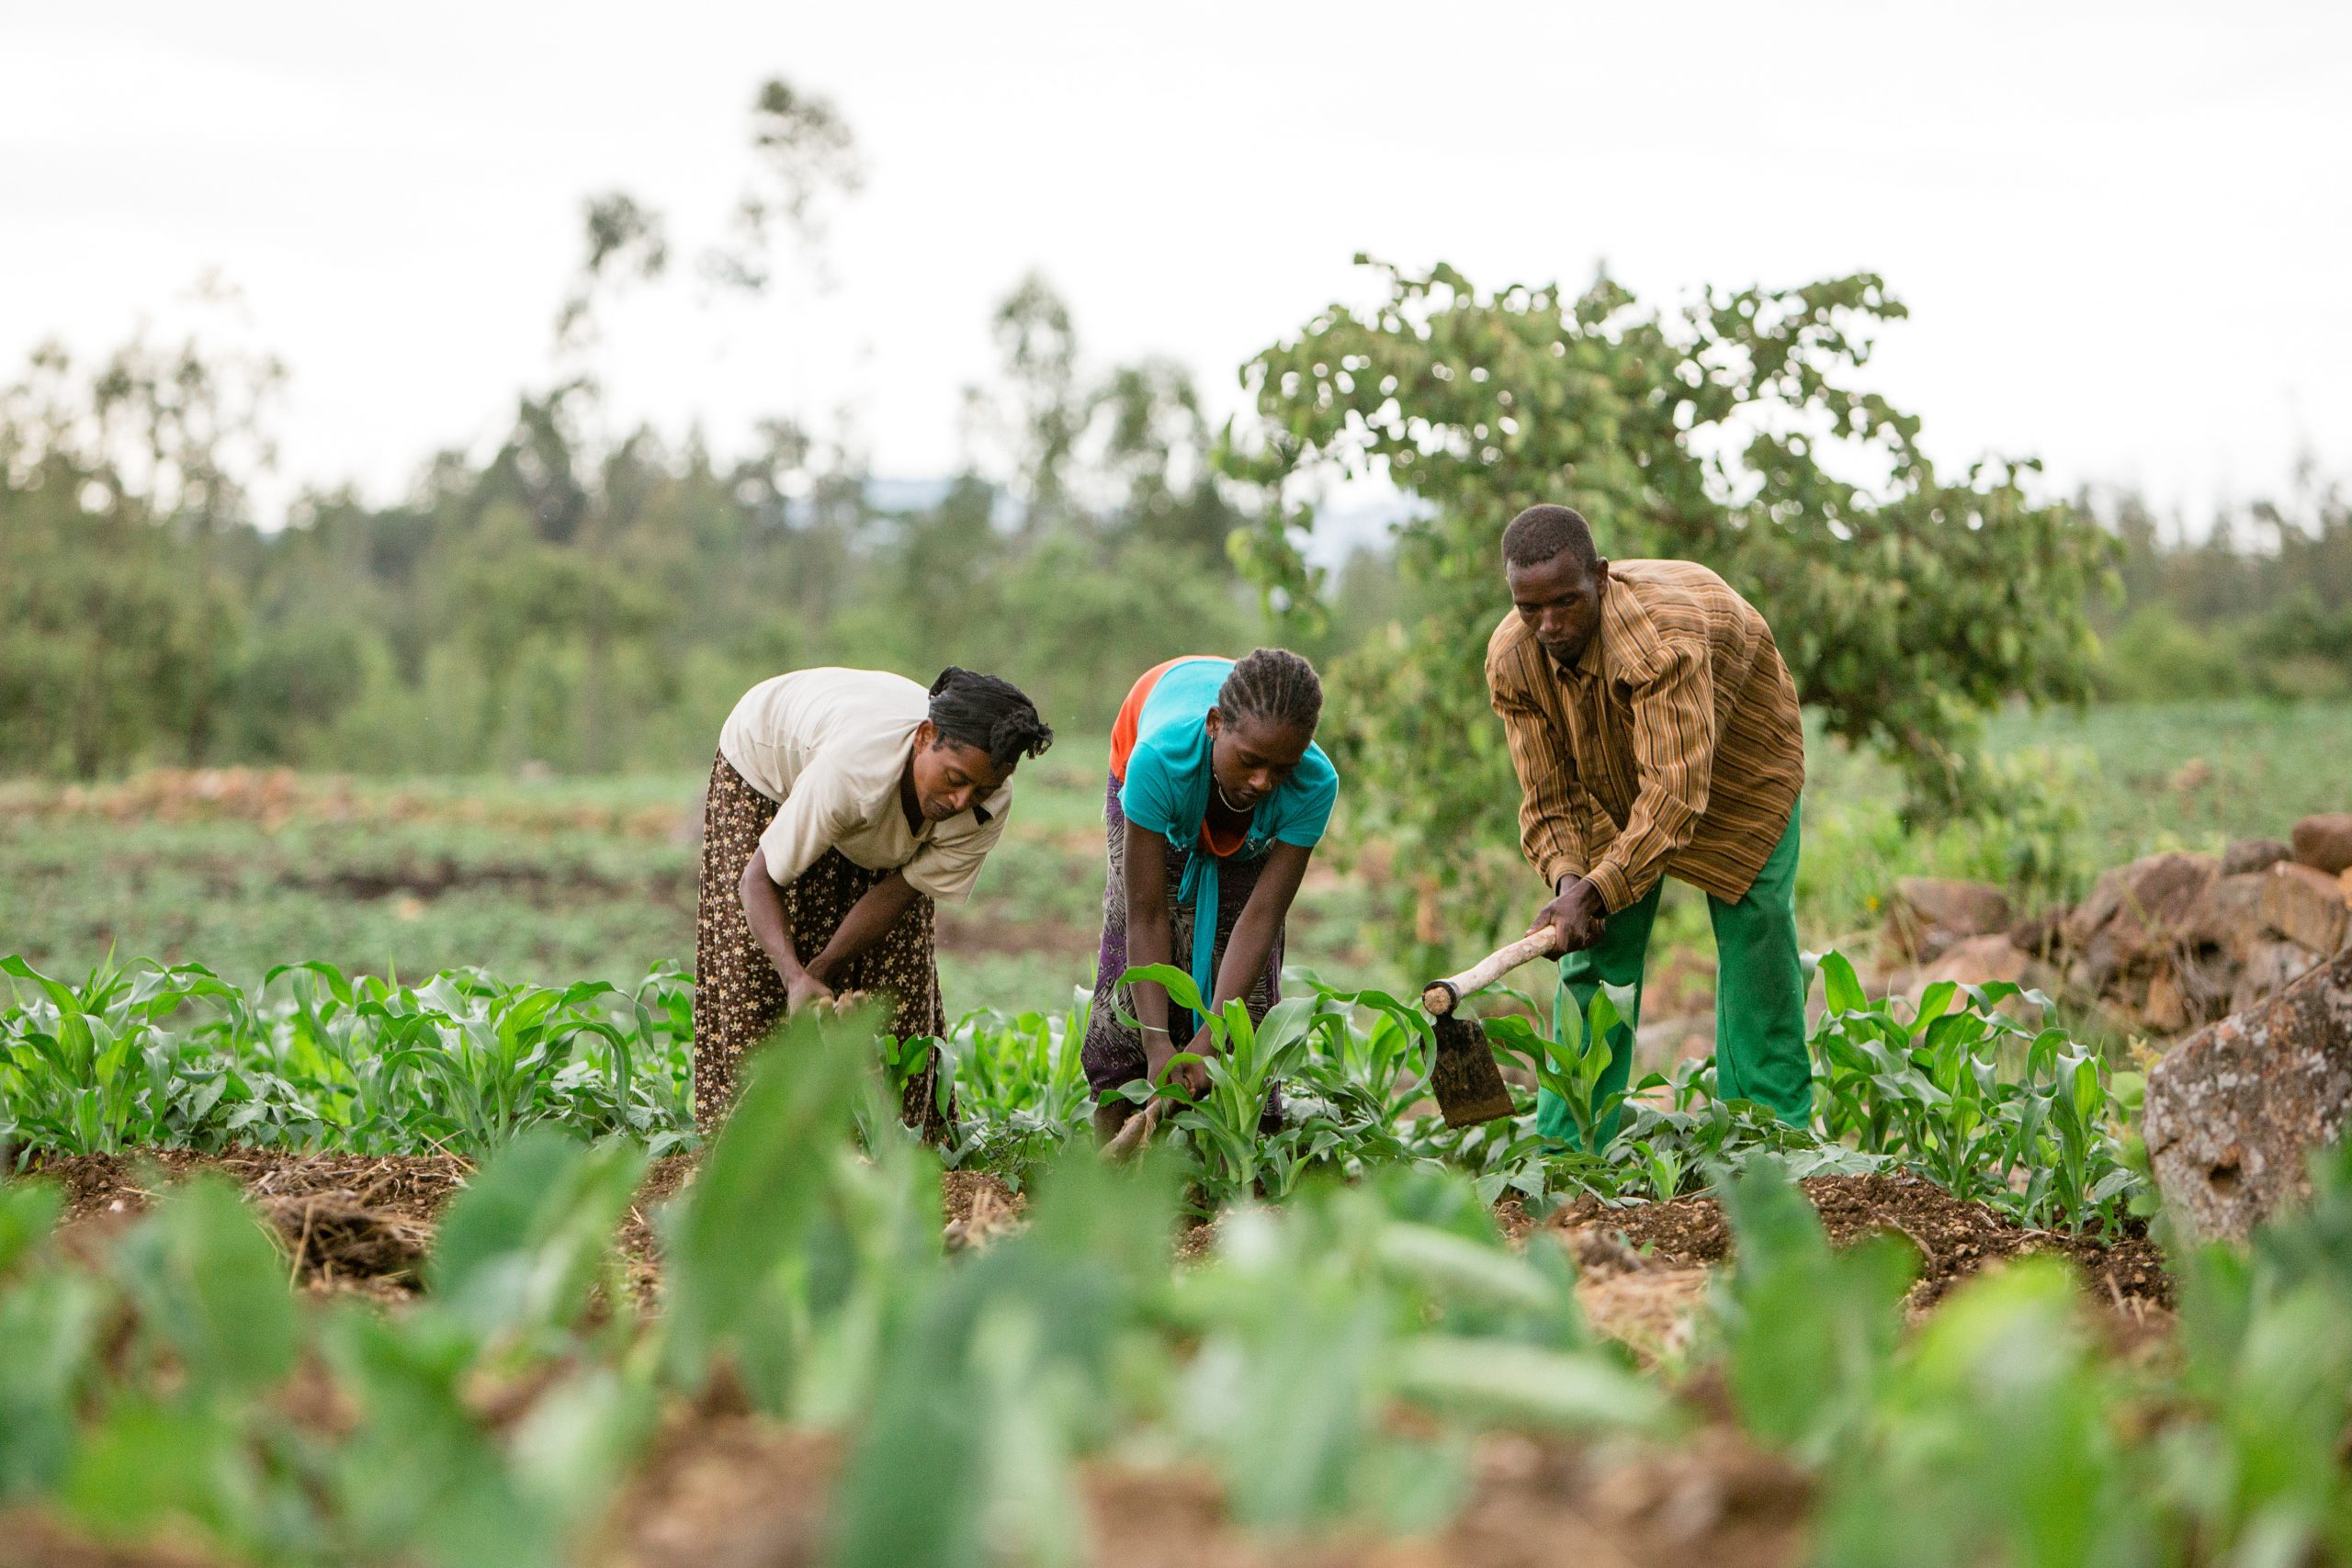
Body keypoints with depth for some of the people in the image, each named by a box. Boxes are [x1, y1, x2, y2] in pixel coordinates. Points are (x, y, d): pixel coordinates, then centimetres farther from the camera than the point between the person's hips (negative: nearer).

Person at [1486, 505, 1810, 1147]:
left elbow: (1676, 790, -48)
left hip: (1735, 762, -4)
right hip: (1615, 777, 4)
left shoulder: (1662, 634, -45)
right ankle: (1562, 1150, -3)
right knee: (1595, 948, -4)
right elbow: (1548, 798, -19)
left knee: (1753, 929, -10)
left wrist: (1597, 891, -55)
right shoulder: (1511, 660, -27)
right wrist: (1567, 880, -39)